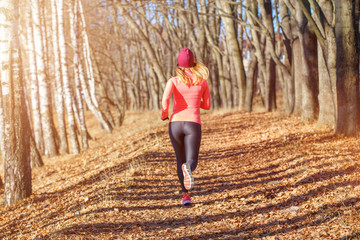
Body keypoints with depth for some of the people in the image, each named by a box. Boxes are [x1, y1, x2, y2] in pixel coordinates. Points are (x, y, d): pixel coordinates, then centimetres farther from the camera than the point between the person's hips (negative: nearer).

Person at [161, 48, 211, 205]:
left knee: (180, 160, 18)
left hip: (175, 124, 1)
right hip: (193, 125, -1)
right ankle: (187, 168, -43)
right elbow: (207, 105, 15)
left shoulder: (173, 81, 1)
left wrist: (164, 114, 1)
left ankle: (186, 194, 5)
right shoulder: (202, 82, 7)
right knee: (191, 162, -3)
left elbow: (166, 98, -18)